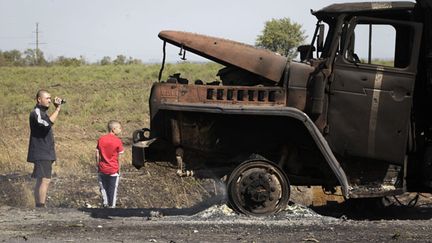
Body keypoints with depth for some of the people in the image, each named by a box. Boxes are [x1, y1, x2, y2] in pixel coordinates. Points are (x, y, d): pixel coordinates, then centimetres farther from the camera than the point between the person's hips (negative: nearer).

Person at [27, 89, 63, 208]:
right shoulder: (36, 113, -13)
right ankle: (41, 207, -18)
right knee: (45, 180, -15)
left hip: (45, 154, 10)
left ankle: (39, 207, 13)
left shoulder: (42, 113, 18)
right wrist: (58, 108, -24)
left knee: (40, 181, 10)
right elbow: (48, 123, -30)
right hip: (41, 154, -10)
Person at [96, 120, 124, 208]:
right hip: (113, 170, -3)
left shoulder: (101, 139, -1)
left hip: (102, 169, 3)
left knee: (103, 188, 16)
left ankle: (105, 203, 18)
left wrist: (98, 166, 12)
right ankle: (112, 206, 14)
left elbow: (97, 155, 2)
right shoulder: (117, 141, -12)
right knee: (113, 190, 9)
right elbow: (119, 157, -7)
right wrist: (119, 169, 6)